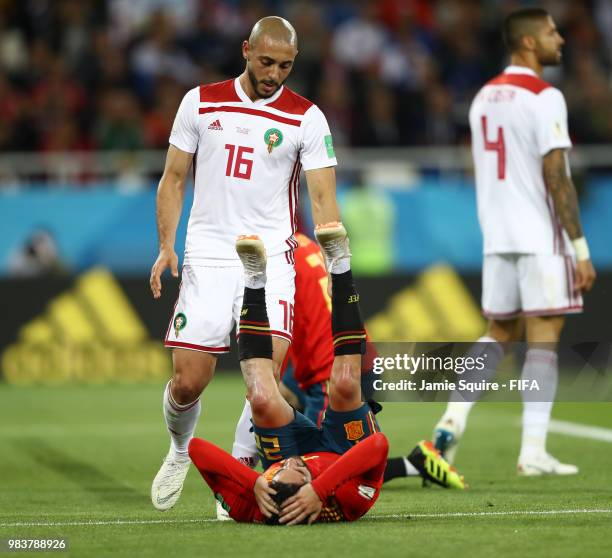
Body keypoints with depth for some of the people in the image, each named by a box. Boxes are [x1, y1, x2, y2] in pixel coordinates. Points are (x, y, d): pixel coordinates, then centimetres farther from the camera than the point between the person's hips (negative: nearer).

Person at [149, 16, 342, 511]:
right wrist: (166, 245, -1)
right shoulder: (201, 103, 5)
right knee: (188, 381, -1)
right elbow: (174, 178, 11)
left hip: (271, 259, -1)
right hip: (207, 258, 1)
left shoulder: (306, 118, 0)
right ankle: (180, 453, 30)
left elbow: (322, 196, -6)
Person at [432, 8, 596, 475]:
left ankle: (454, 418, 1)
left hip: (497, 238, 7)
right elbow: (556, 179, -16)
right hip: (542, 239, -7)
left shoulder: (484, 98, 14)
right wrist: (581, 248, -14)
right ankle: (533, 451, -4)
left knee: (500, 332, 17)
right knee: (543, 338, -3)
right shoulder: (545, 98, -11)